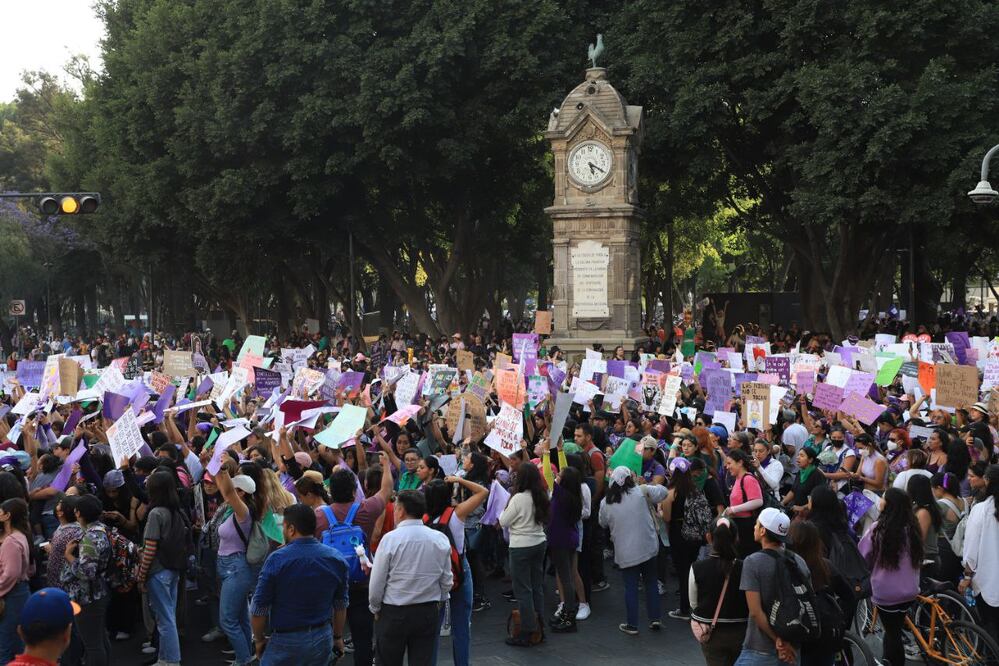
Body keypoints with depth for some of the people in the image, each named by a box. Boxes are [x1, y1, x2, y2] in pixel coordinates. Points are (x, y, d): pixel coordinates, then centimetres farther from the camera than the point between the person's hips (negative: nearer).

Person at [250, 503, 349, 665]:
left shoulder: (276, 560, -14)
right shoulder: (335, 559, -1)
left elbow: (259, 608, -10)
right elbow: (340, 604, 7)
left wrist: (259, 639, 5)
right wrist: (338, 637, 20)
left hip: (286, 640, -4)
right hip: (322, 638, 4)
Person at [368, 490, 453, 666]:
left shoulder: (390, 539, -14)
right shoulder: (441, 539, -2)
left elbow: (376, 583, -9)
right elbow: (447, 581, 5)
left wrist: (375, 608, 7)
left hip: (393, 613, -3)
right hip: (429, 613, 3)